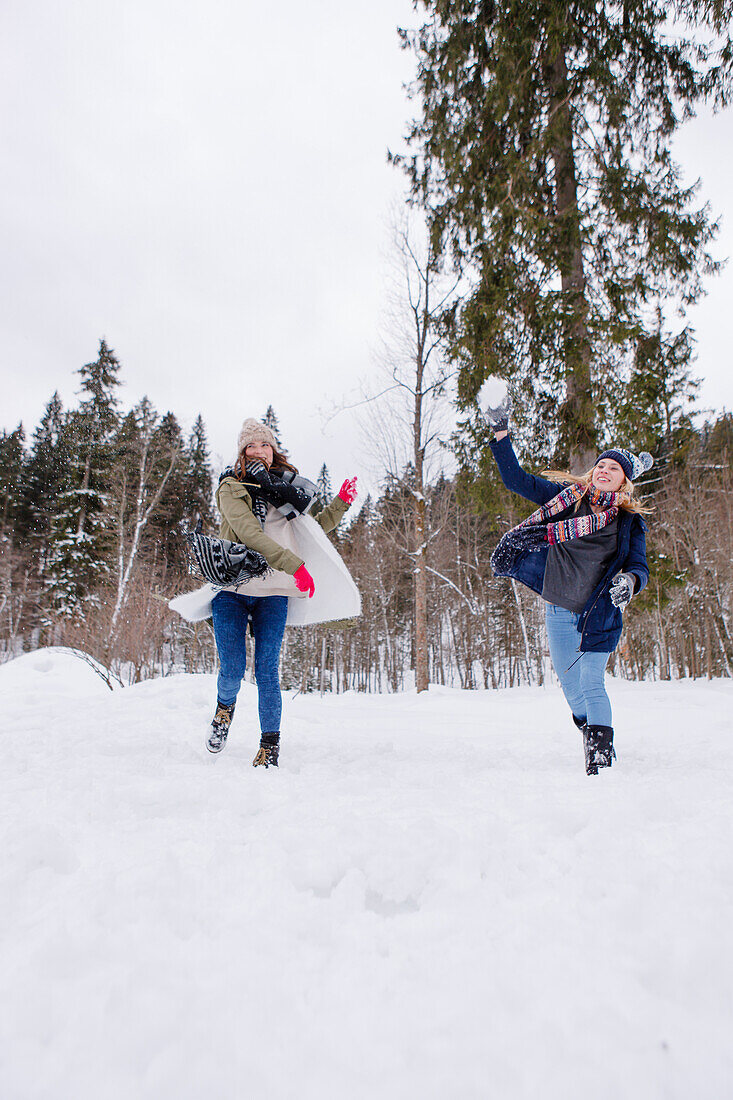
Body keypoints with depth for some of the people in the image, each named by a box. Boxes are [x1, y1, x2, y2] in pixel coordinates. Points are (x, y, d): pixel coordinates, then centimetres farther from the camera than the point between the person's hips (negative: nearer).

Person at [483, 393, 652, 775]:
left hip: (599, 614, -2)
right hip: (559, 610, 2)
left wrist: (629, 579, -26)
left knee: (592, 685, -10)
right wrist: (500, 431, -4)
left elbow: (639, 567, -2)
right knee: (570, 684, 11)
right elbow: (515, 479, 2)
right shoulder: (567, 495, 2)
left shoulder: (630, 522, 0)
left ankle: (602, 756, 1)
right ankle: (591, 735, 34)